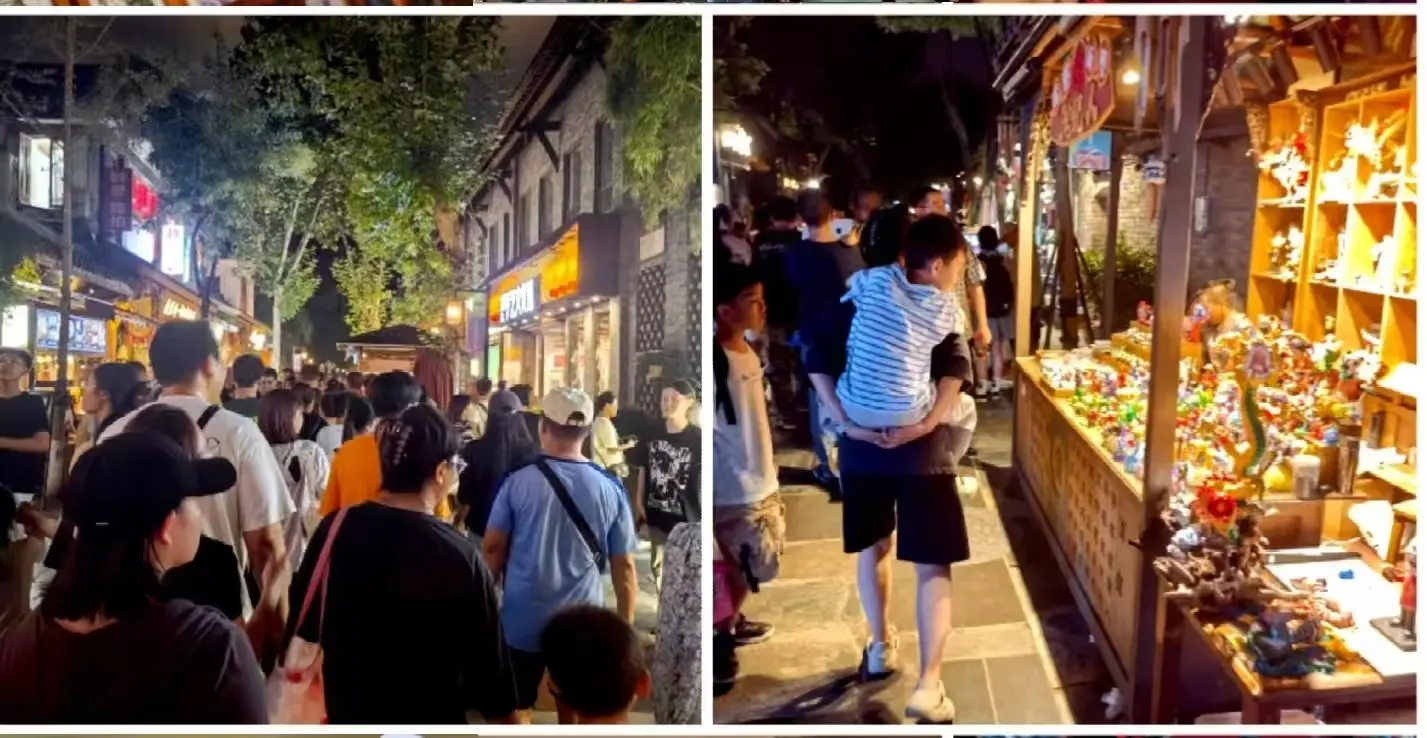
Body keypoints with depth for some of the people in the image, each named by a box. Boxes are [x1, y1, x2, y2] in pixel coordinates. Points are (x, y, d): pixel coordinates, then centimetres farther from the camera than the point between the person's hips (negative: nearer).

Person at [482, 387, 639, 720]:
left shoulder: (518, 482, -9)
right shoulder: (611, 490, -7)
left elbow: (492, 548, -2)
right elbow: (624, 566, -3)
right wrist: (626, 629, 8)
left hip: (522, 624, 0)